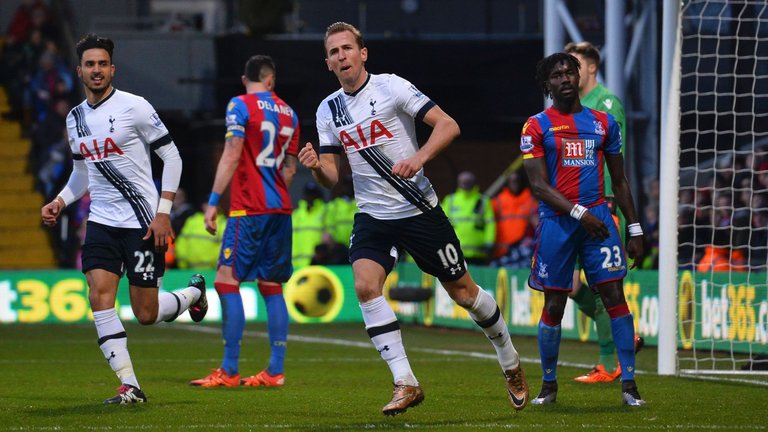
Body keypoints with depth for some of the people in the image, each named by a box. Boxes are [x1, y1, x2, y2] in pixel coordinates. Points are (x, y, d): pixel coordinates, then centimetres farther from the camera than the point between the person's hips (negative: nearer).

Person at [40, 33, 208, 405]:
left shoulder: (134, 107, -8)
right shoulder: (75, 119, 10)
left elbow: (171, 156, -6)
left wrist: (163, 211, -12)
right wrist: (59, 202, 5)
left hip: (142, 222, -5)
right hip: (102, 221, 5)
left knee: (146, 314, -1)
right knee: (99, 297, -14)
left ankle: (194, 292, 33)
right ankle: (129, 386, -11)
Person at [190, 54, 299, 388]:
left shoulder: (240, 106, -4)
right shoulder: (288, 113, 14)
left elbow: (232, 155, -13)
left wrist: (213, 201, -13)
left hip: (249, 210, -7)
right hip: (281, 210, 7)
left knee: (227, 281, -6)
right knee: (271, 287, 9)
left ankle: (229, 370, -11)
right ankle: (275, 370, 5)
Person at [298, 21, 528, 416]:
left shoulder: (390, 87, -10)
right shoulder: (328, 110, 6)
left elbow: (448, 125, -14)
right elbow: (332, 178, 9)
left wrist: (418, 158, -29)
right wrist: (316, 166, -14)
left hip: (418, 209, -4)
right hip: (372, 216, 4)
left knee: (461, 289, 5)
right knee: (365, 284, -21)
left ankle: (511, 364, 29)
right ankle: (405, 383, -16)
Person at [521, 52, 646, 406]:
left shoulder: (604, 123, 12)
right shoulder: (536, 127, 3)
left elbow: (619, 180, 17)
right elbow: (538, 185, -5)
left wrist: (635, 229, 11)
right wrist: (579, 214, -16)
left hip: (598, 216, 2)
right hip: (557, 221, -2)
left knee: (615, 296, -7)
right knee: (553, 306, 2)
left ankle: (629, 385, -6)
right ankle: (549, 385, 16)